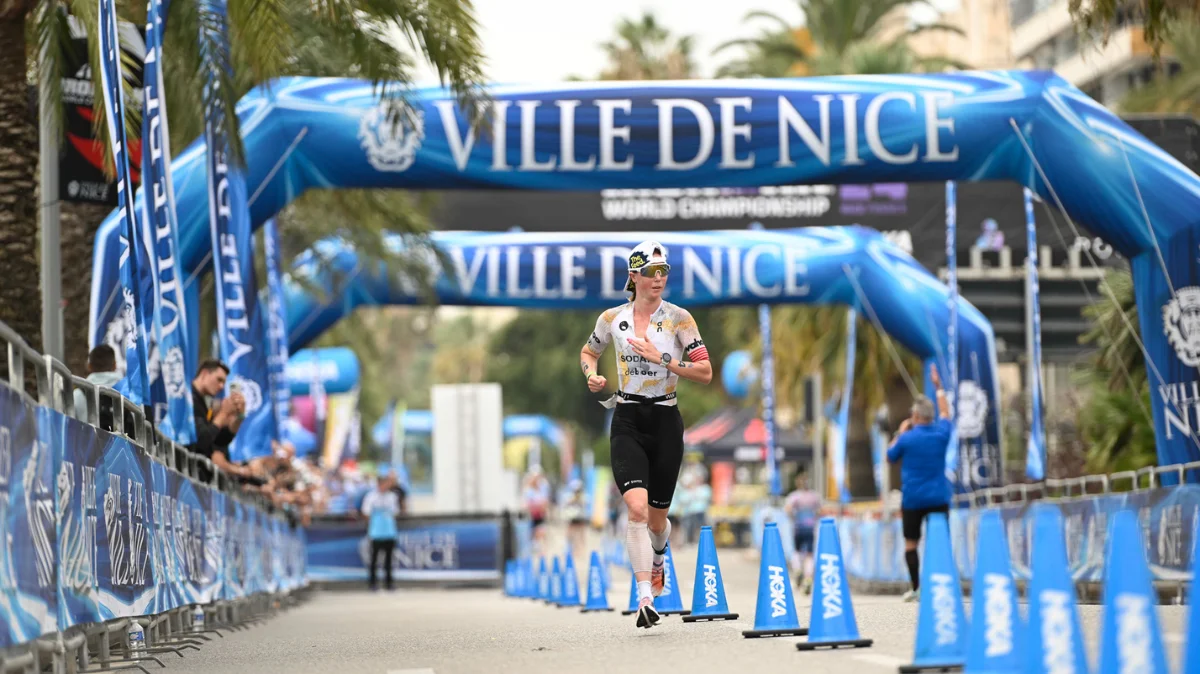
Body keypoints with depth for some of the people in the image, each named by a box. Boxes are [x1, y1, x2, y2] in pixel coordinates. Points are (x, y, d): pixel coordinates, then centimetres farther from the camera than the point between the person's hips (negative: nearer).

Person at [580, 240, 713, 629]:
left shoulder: (678, 319, -5)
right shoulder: (612, 319, 2)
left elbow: (705, 373, -8)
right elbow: (588, 353, 21)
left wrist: (662, 358, -19)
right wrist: (592, 375, -1)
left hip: (665, 422, 0)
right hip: (627, 423, 0)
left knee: (656, 518, 9)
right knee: (637, 507, -21)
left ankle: (657, 557, 46)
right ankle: (645, 599, -21)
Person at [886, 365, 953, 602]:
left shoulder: (907, 439, -9)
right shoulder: (941, 434, -1)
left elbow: (890, 457, 8)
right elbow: (945, 413, 19)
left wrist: (900, 433, 16)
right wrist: (938, 387, 27)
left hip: (913, 500, -2)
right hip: (939, 498, 2)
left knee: (911, 543, 8)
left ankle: (916, 588, 5)